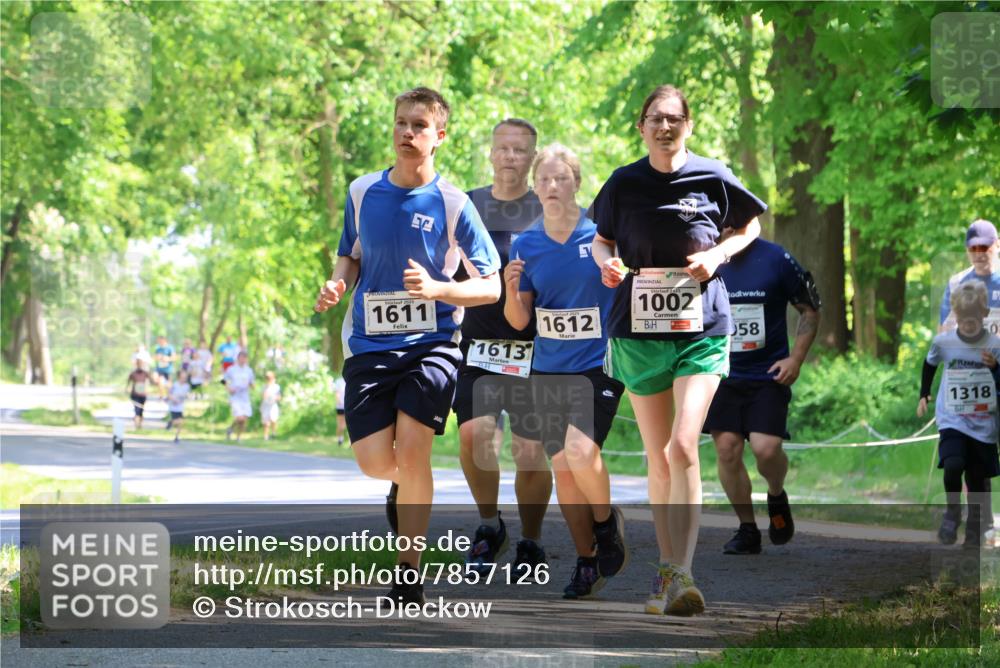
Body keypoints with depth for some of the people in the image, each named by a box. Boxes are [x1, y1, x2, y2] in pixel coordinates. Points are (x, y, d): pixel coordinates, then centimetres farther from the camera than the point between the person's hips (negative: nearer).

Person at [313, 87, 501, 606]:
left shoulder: (452, 204, -5)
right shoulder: (362, 192, 5)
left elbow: (491, 287, -2)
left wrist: (436, 289, -19)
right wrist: (336, 285, -1)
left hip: (432, 343, -3)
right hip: (370, 344, 3)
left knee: (412, 447, -18)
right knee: (375, 462, -8)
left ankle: (408, 571, -4)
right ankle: (405, 485, 31)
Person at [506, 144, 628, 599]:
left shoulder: (604, 235, -7)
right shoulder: (525, 245, 3)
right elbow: (518, 321, 6)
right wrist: (512, 290, -14)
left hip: (600, 363, -4)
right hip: (550, 370, 4)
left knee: (581, 451, -24)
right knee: (562, 468, 7)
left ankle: (607, 522, 5)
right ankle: (587, 563, 22)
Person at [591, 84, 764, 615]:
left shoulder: (712, 178, -1)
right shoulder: (624, 184, 1)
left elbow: (750, 226, 15)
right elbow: (601, 239, 15)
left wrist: (719, 255, -4)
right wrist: (607, 263, -7)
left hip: (701, 330, -2)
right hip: (639, 332, 2)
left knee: (684, 448, -17)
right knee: (658, 459, 8)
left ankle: (682, 574, -19)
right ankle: (666, 568, 21)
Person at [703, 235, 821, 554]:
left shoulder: (776, 260, -6)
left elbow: (810, 310, 2)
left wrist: (796, 358, -7)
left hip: (769, 375, -3)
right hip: (722, 375, 3)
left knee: (766, 448, -16)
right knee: (727, 450, -5)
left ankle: (777, 497, 18)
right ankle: (747, 530, 9)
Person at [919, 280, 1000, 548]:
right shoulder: (943, 342, -4)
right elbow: (929, 365, 18)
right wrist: (923, 395, 18)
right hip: (952, 420, 0)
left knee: (978, 478, 7)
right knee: (953, 465, -23)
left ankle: (974, 528, 27)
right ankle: (953, 511, 2)